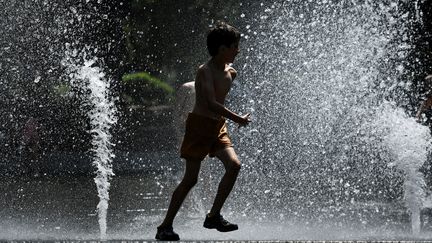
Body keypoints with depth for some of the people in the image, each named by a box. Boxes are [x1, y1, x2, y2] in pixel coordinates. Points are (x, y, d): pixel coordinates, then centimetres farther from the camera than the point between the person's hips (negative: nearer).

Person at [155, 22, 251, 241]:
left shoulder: (230, 72, 8)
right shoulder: (205, 72, -17)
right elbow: (211, 104, -27)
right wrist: (237, 119, -26)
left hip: (218, 128, 7)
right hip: (200, 125, -7)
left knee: (234, 165, -13)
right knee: (190, 178, -6)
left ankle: (213, 216, -5)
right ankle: (165, 226, 2)